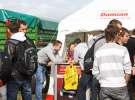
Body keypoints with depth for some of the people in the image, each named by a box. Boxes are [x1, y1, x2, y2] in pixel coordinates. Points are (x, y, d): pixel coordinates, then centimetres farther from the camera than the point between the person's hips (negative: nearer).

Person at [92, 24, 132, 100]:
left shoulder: (99, 51, 4)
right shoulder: (122, 49, -5)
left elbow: (95, 72, 5)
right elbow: (128, 70, -5)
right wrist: (125, 83, 8)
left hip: (104, 88, 3)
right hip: (120, 87, -2)